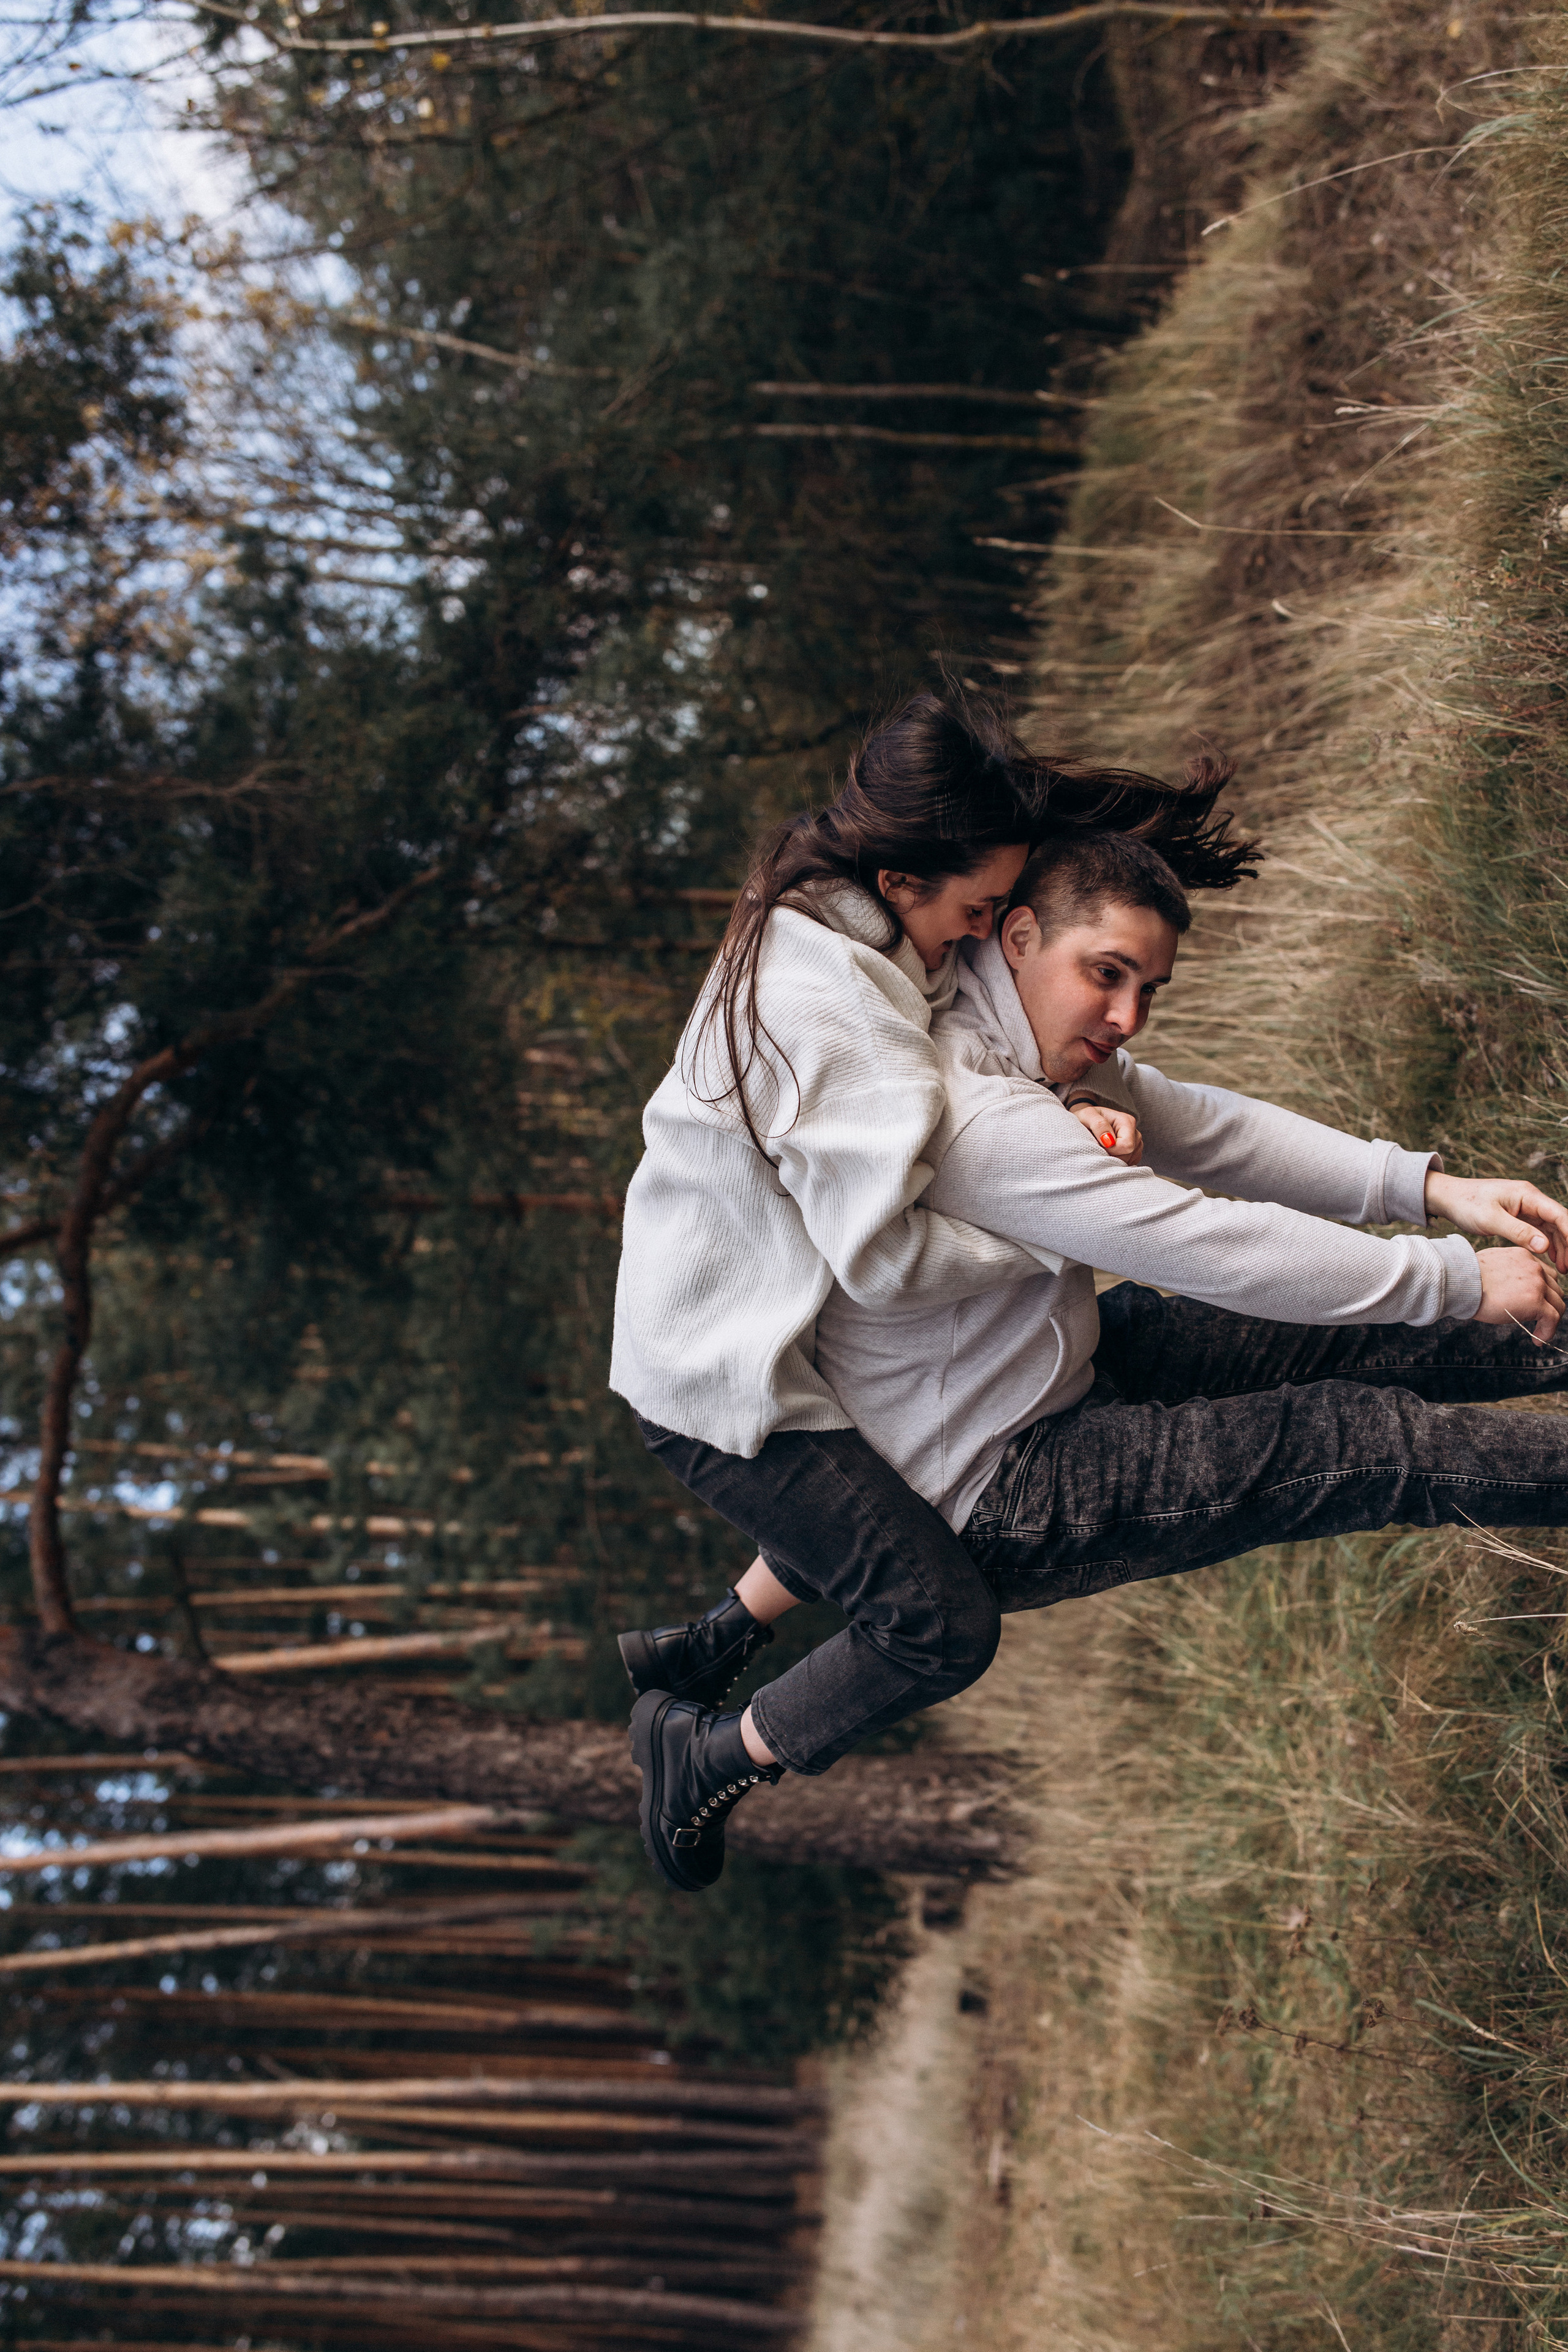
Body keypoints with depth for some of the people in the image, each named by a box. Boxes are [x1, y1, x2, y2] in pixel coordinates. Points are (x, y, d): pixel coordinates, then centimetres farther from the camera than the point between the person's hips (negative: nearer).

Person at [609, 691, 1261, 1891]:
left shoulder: (810, 928, 1)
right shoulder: (840, 1020, -30)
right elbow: (884, 1254, -32)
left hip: (716, 1326, 10)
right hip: (726, 1385, -10)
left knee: (882, 1496, 28)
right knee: (942, 1622, -6)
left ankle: (708, 1649, 37)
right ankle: (708, 1759, 11)